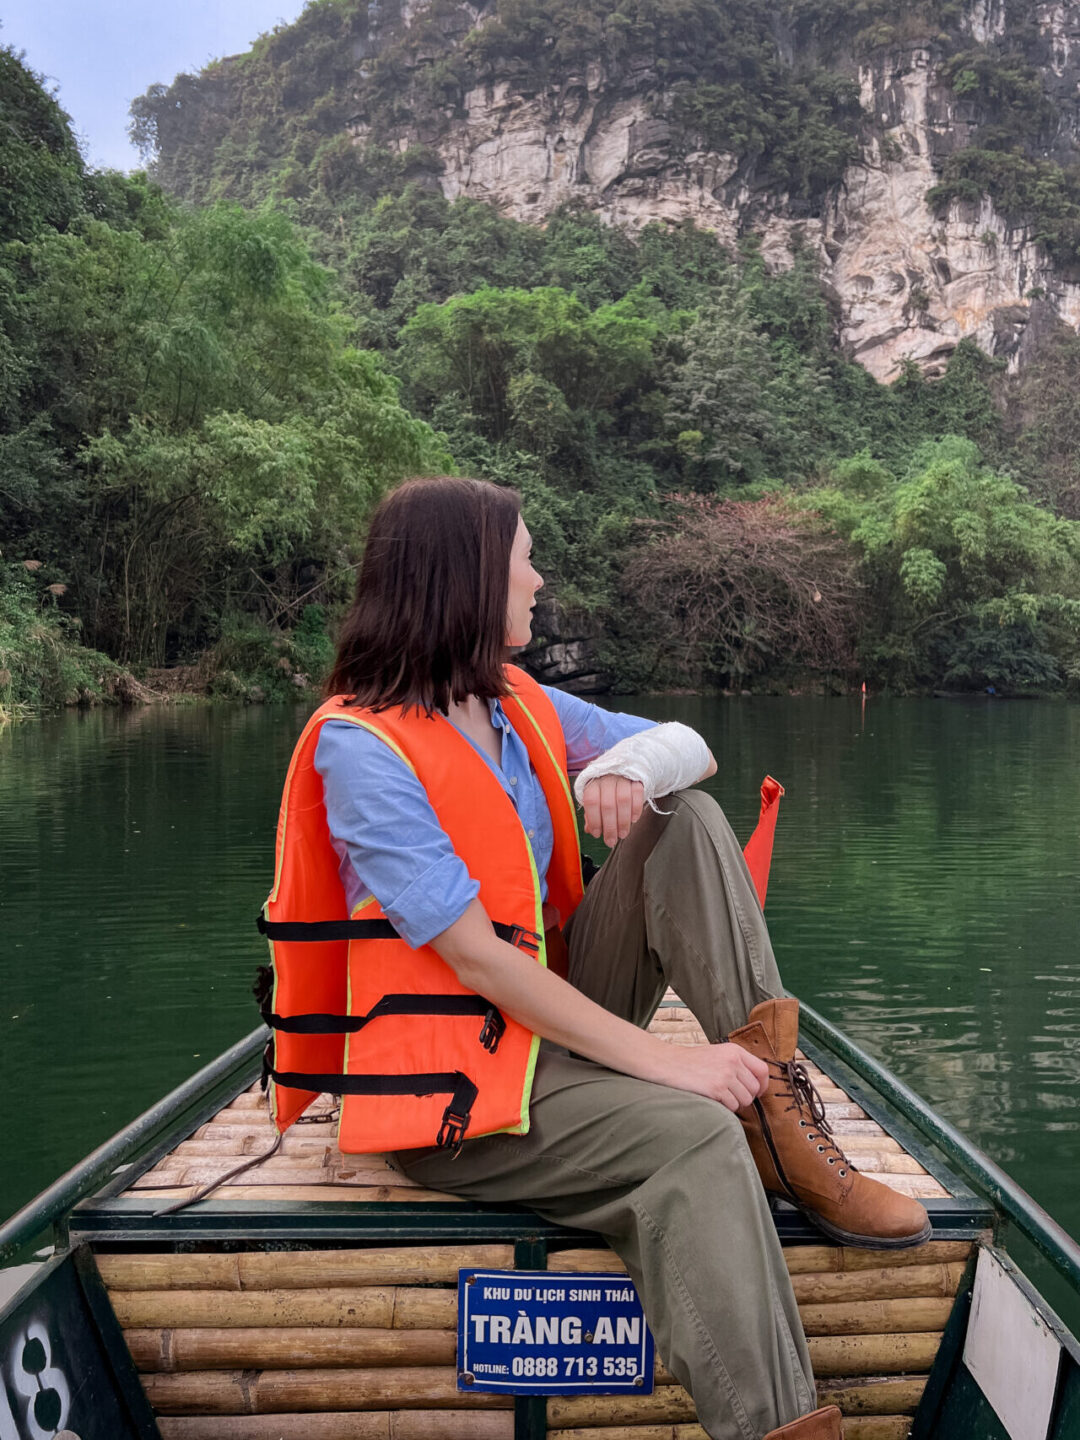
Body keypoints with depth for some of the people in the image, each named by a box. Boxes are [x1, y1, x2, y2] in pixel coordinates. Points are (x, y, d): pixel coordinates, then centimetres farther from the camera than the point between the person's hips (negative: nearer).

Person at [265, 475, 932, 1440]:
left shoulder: (520, 704, 9)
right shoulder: (360, 745, -17)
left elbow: (692, 750, 9)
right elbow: (477, 960, -23)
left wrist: (636, 764, -17)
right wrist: (661, 1059, -25)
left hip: (562, 1015, 8)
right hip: (454, 1082, -8)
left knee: (686, 817, -8)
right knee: (693, 1136, -32)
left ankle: (778, 1113, -18)